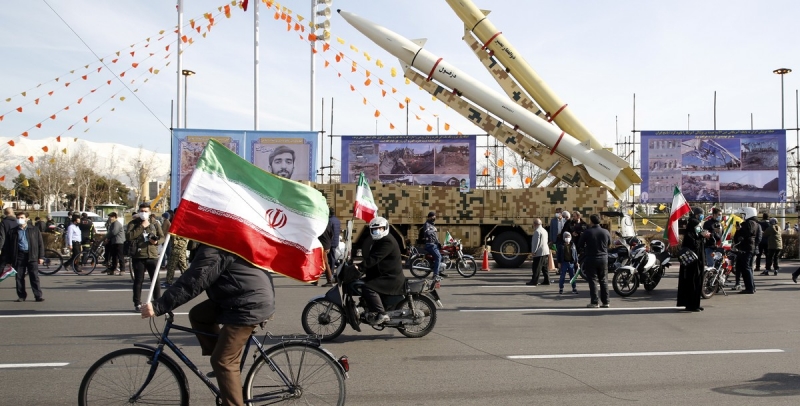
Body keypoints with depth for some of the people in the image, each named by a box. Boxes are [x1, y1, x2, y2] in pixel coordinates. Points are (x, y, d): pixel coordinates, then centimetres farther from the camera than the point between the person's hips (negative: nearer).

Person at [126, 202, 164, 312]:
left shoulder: (154, 223, 11)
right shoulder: (133, 223, 4)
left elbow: (162, 237, 13)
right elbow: (129, 236, -12)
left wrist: (157, 241, -10)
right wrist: (142, 226, -14)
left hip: (152, 256, 2)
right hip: (138, 256, -1)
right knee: (138, 281, 3)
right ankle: (137, 304, 11)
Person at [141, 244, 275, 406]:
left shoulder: (213, 249, -20)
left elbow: (192, 282, -26)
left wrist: (158, 306, -25)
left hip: (250, 305, -10)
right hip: (240, 298, 10)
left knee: (223, 362, -6)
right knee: (197, 315, 14)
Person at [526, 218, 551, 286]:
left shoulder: (537, 231, -15)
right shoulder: (544, 230, 16)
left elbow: (536, 242, -20)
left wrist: (533, 251, -15)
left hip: (539, 252, -10)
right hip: (546, 252, 10)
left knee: (536, 268, -6)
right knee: (545, 267, 14)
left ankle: (534, 281, -5)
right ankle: (546, 280, 16)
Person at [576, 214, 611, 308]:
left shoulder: (587, 232, -11)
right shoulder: (606, 232, -2)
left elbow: (579, 245, -3)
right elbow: (609, 243, 14)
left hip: (591, 259, -3)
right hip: (603, 259, 3)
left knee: (593, 280, 0)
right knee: (603, 280, 10)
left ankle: (594, 302, -3)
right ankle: (605, 302, 11)